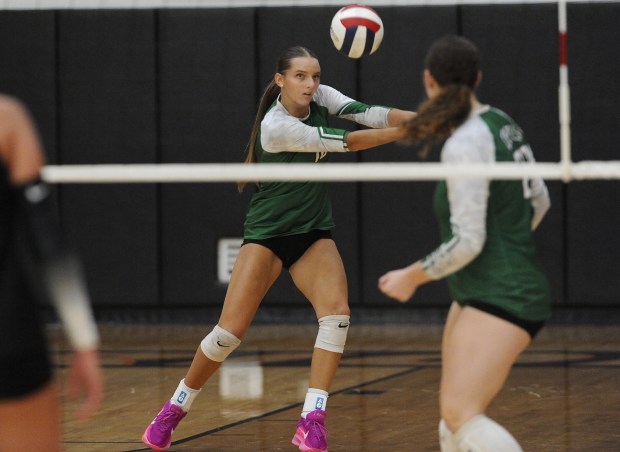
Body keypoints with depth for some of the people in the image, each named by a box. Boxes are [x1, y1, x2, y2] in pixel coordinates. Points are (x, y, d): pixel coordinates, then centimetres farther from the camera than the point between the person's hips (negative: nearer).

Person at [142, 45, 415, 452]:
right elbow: (345, 142, -24)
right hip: (267, 232, -5)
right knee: (230, 330, -11)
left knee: (337, 312, -21)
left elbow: (368, 113, -18)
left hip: (314, 233, 5)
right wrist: (401, 133, -27)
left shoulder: (321, 98, -3)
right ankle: (174, 410, 12)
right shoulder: (276, 126, -22)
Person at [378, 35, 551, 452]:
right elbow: (539, 201, 19)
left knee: (460, 415, -19)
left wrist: (412, 276, -8)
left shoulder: (465, 144, -20)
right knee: (456, 417, 13)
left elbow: (467, 242, -21)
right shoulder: (502, 124, 7)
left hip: (502, 300, -10)